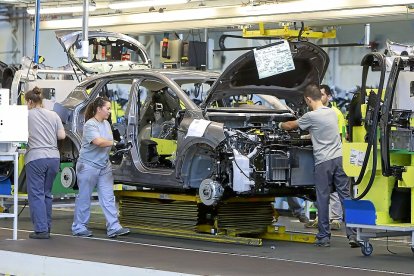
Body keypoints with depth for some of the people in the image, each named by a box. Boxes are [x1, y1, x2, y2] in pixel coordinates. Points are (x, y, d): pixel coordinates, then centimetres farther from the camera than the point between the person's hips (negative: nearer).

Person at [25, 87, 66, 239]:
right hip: (54, 157, 5)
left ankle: (41, 229, -8)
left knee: (36, 194, -2)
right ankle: (47, 227, 17)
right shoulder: (53, 115, 11)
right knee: (47, 193, 15)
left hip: (35, 158, -5)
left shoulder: (27, 115, -1)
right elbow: (62, 135, 7)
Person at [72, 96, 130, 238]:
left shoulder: (106, 124, 13)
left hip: (104, 166, 8)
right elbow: (98, 141, -27)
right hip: (88, 166, -8)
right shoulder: (90, 124, -13)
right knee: (84, 198, 2)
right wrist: (114, 143, -22)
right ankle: (79, 228, 11)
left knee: (108, 198, 1)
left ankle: (113, 228, -2)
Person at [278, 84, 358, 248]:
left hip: (323, 162, -5)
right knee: (345, 196, 4)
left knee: (323, 200, 3)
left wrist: (280, 125, 29)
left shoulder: (311, 116, -7)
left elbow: (291, 126, 9)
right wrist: (311, 136, 39)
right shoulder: (332, 112, 12)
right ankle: (352, 234, -1)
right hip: (339, 158, 6)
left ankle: (324, 237, 7)